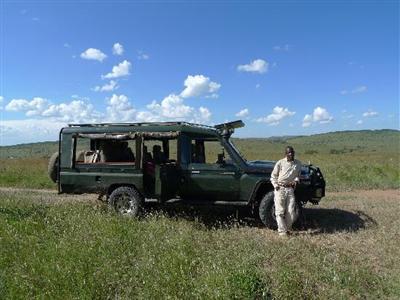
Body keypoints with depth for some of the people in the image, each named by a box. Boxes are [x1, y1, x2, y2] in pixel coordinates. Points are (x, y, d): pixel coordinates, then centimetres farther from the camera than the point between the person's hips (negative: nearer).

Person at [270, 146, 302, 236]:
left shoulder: (298, 164, 9)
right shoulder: (280, 163, 0)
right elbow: (273, 176, 5)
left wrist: (296, 180, -1)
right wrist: (275, 185, -9)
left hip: (291, 189, 3)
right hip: (280, 189, -3)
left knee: (291, 211, 1)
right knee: (280, 211, -2)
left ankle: (287, 228, 21)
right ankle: (282, 231, 7)